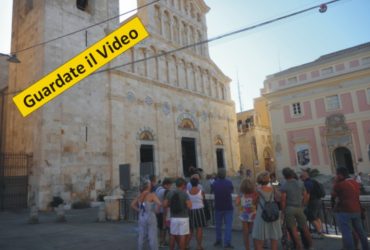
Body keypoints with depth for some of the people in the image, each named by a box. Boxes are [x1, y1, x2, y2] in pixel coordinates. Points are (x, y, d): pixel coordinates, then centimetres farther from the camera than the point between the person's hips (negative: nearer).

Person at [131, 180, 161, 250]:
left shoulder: (140, 196, 5)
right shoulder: (152, 195, -13)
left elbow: (132, 204, 12)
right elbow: (159, 204, -25)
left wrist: (139, 210, 8)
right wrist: (156, 210, -8)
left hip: (141, 218, 6)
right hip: (150, 217, -6)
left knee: (142, 236, 14)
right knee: (152, 237, 0)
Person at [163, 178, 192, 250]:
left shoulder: (170, 193, 0)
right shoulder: (184, 194, -11)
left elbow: (164, 205, -2)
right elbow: (189, 206, -18)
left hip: (174, 218, 4)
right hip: (183, 218, -4)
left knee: (173, 236, 16)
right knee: (183, 236, 4)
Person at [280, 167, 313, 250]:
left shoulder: (284, 186, -9)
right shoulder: (300, 183, 2)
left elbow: (283, 200, -12)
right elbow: (306, 196, 4)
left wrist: (283, 211, -4)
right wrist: (302, 205, 14)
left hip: (289, 208, -4)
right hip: (299, 208, 4)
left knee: (293, 229, 5)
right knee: (304, 227, 17)